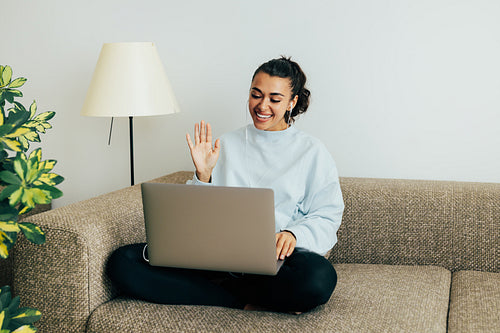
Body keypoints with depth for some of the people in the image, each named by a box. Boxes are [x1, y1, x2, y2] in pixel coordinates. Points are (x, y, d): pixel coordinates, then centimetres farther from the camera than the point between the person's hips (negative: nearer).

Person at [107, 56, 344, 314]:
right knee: (122, 262, -20)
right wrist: (203, 175, -1)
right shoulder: (226, 145, 20)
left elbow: (326, 217, 5)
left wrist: (293, 233, -16)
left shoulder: (312, 152, 12)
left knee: (318, 278, -40)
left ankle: (217, 287, -15)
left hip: (277, 257, -3)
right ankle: (250, 304, -19)